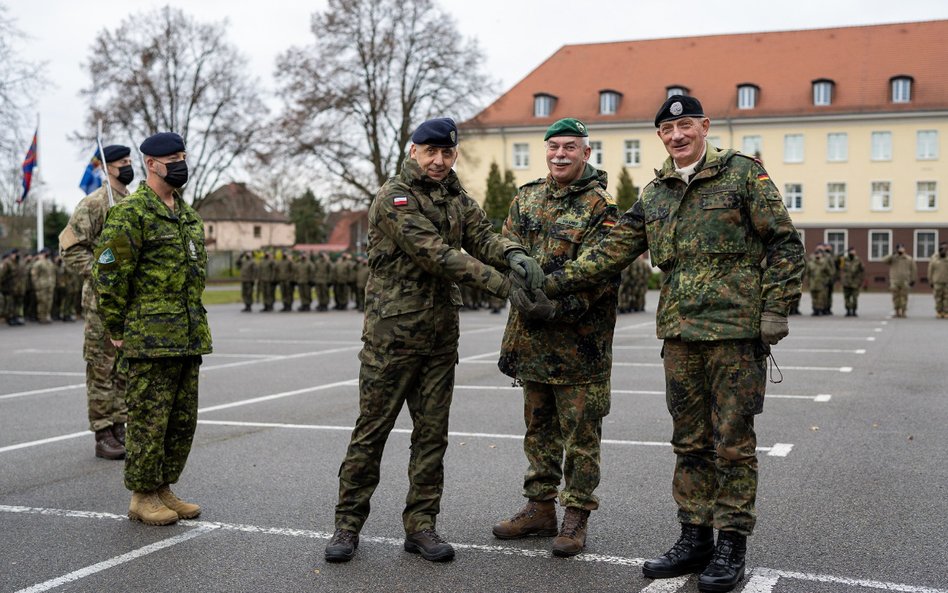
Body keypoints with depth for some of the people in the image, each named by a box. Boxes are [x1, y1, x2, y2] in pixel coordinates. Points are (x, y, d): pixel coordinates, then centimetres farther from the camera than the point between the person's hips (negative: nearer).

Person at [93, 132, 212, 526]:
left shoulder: (188, 215, 17)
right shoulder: (131, 213, -10)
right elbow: (108, 272, -13)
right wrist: (116, 329, -10)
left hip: (188, 338, 8)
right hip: (150, 339, -8)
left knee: (183, 420, 12)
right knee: (149, 419, -1)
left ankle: (163, 489, 24)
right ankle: (142, 497, 10)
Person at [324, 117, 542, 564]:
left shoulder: (457, 199, 14)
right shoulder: (393, 199, -10)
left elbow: (482, 236, 1)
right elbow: (433, 254, -21)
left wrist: (515, 255, -23)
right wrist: (502, 284, -26)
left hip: (441, 334, 6)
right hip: (392, 332, -6)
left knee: (432, 432, 8)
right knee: (372, 430, 1)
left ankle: (420, 525, 17)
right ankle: (348, 523, 12)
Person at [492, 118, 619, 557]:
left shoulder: (600, 207, -8)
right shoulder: (526, 198, 11)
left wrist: (559, 306, -25)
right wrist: (522, 293, -15)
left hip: (580, 338, -6)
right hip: (533, 337, 6)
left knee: (580, 431, 2)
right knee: (538, 426, 15)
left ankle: (576, 516, 12)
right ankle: (540, 508, 27)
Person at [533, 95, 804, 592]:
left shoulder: (743, 174, -1)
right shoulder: (654, 194, 13)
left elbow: (784, 243, -2)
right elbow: (614, 249, 12)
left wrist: (774, 309, -9)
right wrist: (558, 281, 5)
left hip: (736, 329, -5)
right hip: (679, 332, 5)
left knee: (732, 441, 1)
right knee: (689, 441, 11)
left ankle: (731, 545, 11)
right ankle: (695, 537, 22)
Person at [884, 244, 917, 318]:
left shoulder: (909, 259, 7)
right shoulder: (892, 258, 6)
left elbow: (913, 269, 11)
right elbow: (884, 261, -11)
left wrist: (913, 280, 7)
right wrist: (892, 255, -15)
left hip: (905, 281, 0)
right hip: (894, 281, 0)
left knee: (904, 297, -3)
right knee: (896, 297, -1)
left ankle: (903, 312, 3)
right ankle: (897, 311, 6)